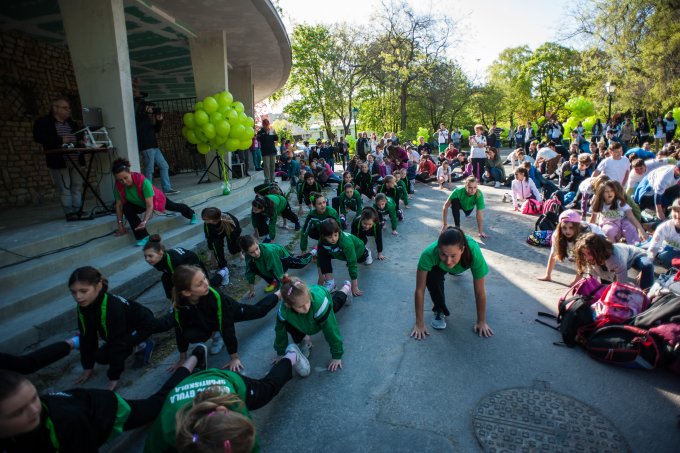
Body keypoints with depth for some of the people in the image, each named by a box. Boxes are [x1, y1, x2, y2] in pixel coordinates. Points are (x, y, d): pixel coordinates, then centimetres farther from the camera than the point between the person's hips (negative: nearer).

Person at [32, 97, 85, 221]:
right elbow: (38, 137, -13)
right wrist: (60, 140, -19)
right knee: (64, 188, -5)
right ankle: (69, 213, -1)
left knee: (77, 186, 4)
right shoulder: (43, 122, 1)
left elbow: (79, 136, 28)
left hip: (76, 160, 6)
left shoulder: (71, 123, 21)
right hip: (59, 162, -6)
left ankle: (78, 210, 10)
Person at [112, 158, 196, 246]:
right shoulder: (118, 186, -30)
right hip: (139, 204, 3)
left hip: (155, 199, -3)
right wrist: (120, 224, -19)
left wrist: (144, 221, -55)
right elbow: (119, 205, -20)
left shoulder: (143, 181, -43)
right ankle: (143, 237, -20)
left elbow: (150, 206, -44)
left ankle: (192, 214, 55)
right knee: (127, 209, -28)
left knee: (175, 207, 21)